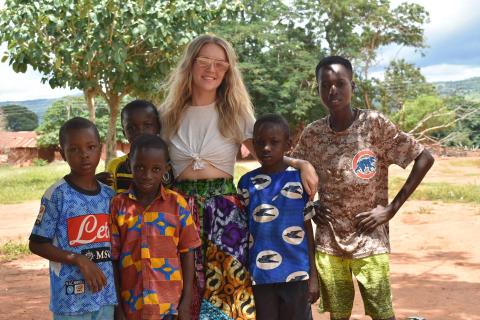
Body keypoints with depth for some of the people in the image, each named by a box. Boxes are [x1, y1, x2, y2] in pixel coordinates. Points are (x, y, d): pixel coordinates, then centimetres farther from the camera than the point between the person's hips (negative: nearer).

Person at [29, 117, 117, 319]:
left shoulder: (109, 195, 5)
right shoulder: (57, 195, -10)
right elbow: (36, 244, -9)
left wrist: (119, 291, 8)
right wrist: (79, 260, -17)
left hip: (106, 295, 5)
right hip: (70, 298, -5)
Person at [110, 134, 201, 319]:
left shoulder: (176, 203, -2)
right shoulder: (117, 205, -2)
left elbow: (187, 252, 2)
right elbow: (112, 257, 1)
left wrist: (186, 300, 0)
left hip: (169, 305, 0)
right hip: (131, 304, 1)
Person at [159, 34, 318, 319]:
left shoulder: (235, 112, 3)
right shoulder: (169, 114, 8)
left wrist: (301, 164, -20)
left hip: (224, 209, -1)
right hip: (181, 207, 1)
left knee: (227, 287, -2)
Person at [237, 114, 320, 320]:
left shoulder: (299, 179, -2)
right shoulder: (247, 183, 1)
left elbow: (308, 229, 3)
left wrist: (313, 275, 2)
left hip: (296, 274, -1)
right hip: (259, 276, 1)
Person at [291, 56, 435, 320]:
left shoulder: (375, 124, -10)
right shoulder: (312, 133, 0)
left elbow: (425, 158, -9)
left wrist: (391, 208, -10)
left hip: (369, 240, -3)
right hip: (328, 242, 3)